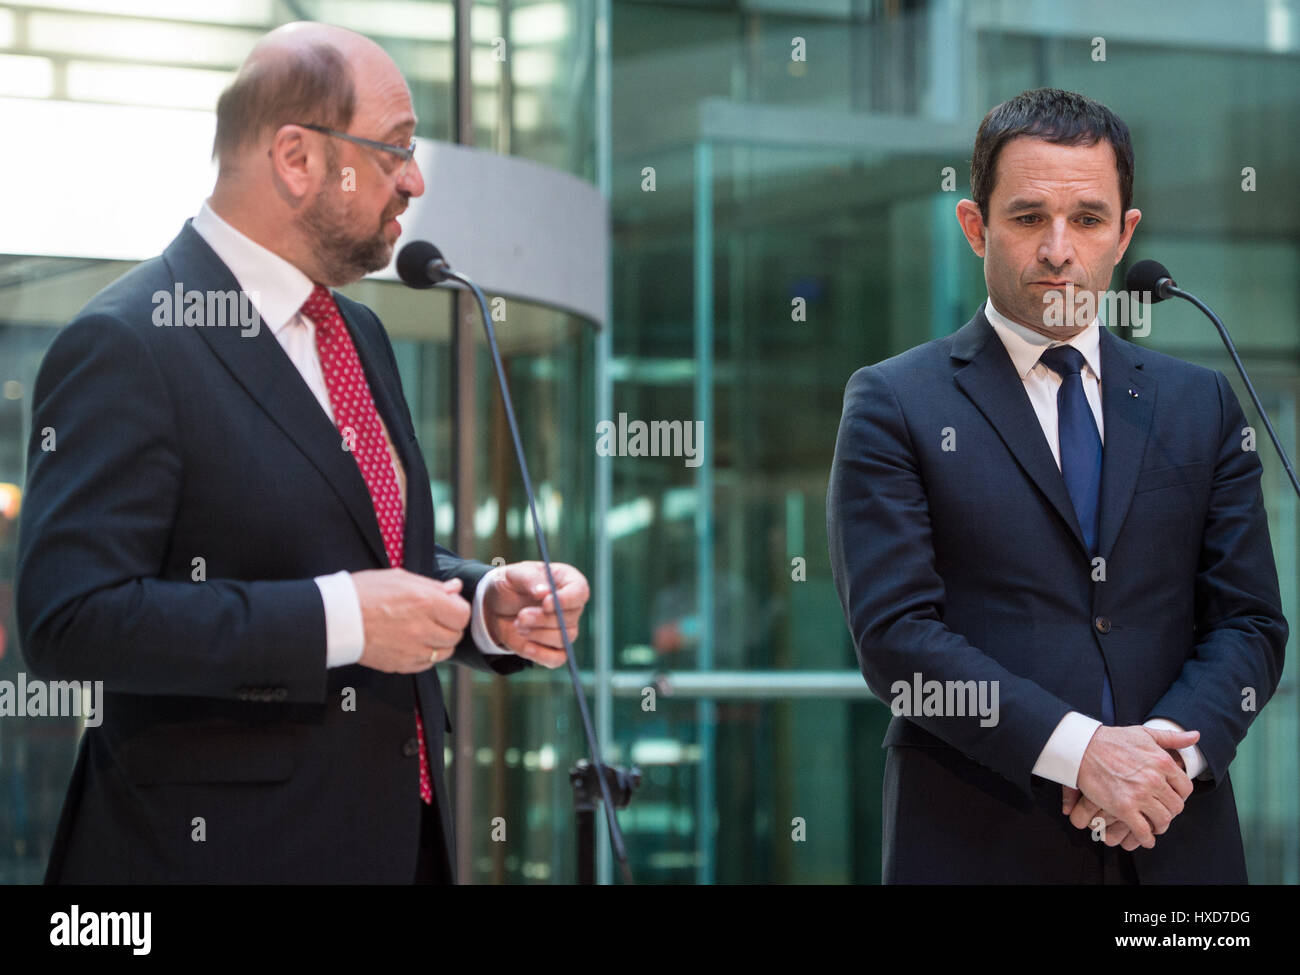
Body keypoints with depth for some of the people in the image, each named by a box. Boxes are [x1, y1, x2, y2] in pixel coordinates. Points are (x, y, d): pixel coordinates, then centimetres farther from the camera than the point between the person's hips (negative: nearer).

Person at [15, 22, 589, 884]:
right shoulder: (124, 347, -14)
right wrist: (337, 620, -24)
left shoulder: (360, 334, 14)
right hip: (226, 845, -8)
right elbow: (72, 619, -23)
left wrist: (487, 603, 1)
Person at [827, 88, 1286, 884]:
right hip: (978, 846, -3)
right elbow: (895, 631, -10)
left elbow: (1250, 623, 6)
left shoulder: (1202, 405, 10)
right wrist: (1079, 750, -18)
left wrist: (1175, 750, -13)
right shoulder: (896, 406, -1)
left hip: (1174, 842, 3)